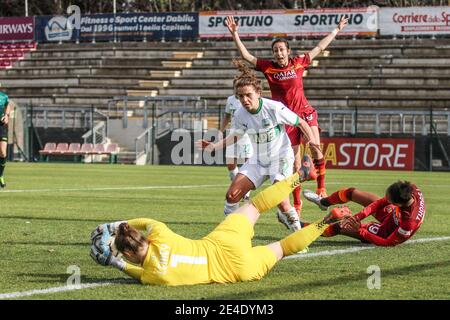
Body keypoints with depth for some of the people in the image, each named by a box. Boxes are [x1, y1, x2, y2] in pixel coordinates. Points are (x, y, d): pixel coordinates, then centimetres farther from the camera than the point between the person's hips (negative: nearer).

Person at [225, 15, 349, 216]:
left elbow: (319, 48, 10)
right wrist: (234, 34, -13)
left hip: (304, 112, 1)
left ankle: (321, 189, -4)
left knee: (315, 146, -20)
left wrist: (337, 30, 15)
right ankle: (297, 204, 11)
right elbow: (246, 56, -4)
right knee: (294, 164, 1)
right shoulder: (268, 67, -3)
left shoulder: (299, 63, 0)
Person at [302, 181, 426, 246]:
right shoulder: (412, 189, -30)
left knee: (337, 227, 3)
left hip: (384, 232, -6)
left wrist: (360, 231, -30)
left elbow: (388, 243, -30)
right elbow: (381, 202, -19)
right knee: (351, 193, 14)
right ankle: (324, 202, 48)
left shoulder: (409, 223, -46)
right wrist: (359, 216, -29)